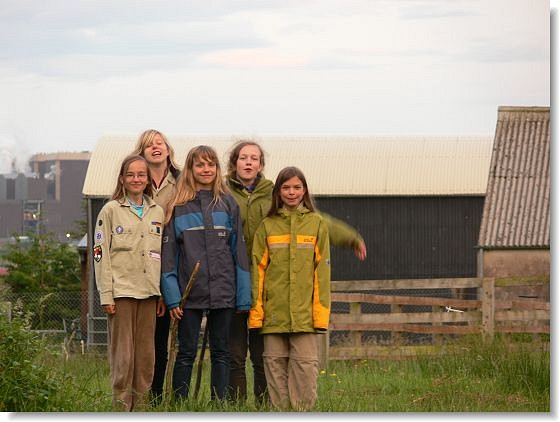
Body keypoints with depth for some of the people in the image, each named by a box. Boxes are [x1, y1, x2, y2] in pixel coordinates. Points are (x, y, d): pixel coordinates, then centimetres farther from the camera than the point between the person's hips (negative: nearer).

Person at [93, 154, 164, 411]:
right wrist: (106, 294, -10)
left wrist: (165, 293, 9)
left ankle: (141, 407, 9)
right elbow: (101, 254, -3)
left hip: (149, 292, 4)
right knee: (122, 354, -5)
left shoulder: (157, 212, 14)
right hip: (121, 291, -4)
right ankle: (122, 408, -2)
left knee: (146, 354, 4)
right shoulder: (111, 210, 1)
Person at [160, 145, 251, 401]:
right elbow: (168, 253, -1)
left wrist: (244, 297, 0)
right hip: (190, 293, -2)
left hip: (223, 293, 2)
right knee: (186, 353, 2)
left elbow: (238, 250, 6)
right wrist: (172, 296, -9)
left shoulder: (228, 204, 7)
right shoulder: (178, 207, 1)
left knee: (221, 353, 6)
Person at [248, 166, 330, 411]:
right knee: (275, 363, 2)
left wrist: (321, 311, -5)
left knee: (305, 363, -5)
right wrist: (255, 311, -3)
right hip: (273, 310, 1)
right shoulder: (267, 226, 8)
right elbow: (257, 269, 5)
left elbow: (322, 270, 3)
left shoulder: (316, 224, 6)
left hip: (304, 311, -1)